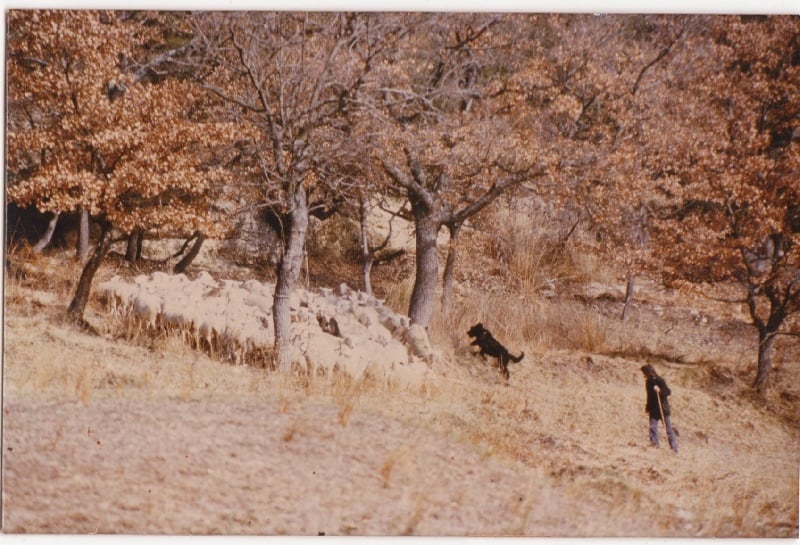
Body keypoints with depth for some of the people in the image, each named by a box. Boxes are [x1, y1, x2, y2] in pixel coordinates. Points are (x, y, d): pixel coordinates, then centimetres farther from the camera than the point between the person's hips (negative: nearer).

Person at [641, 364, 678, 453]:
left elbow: (668, 392, -18)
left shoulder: (660, 381, -13)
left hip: (663, 408, -6)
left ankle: (675, 449, 4)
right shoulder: (648, 382, 8)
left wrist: (659, 390, -34)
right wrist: (647, 407, 19)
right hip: (653, 410, 6)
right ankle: (654, 445, -1)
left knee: (668, 429, -1)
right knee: (652, 427, -4)